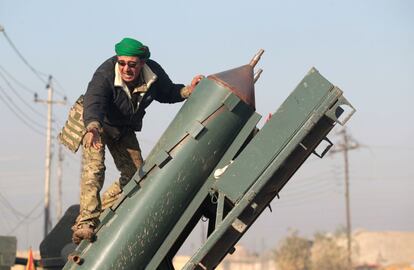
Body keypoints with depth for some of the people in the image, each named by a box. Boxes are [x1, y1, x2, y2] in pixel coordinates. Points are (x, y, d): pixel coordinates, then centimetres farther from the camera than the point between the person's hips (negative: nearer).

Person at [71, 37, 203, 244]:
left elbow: (167, 93, -1)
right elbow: (93, 102, -53)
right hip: (95, 123, -5)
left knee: (135, 175, 5)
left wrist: (188, 90, -21)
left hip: (124, 129, 5)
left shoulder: (154, 74, -22)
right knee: (94, 167, -27)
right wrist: (93, 129, -73)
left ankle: (100, 211, 21)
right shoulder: (105, 74, -37)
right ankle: (86, 222, -29)